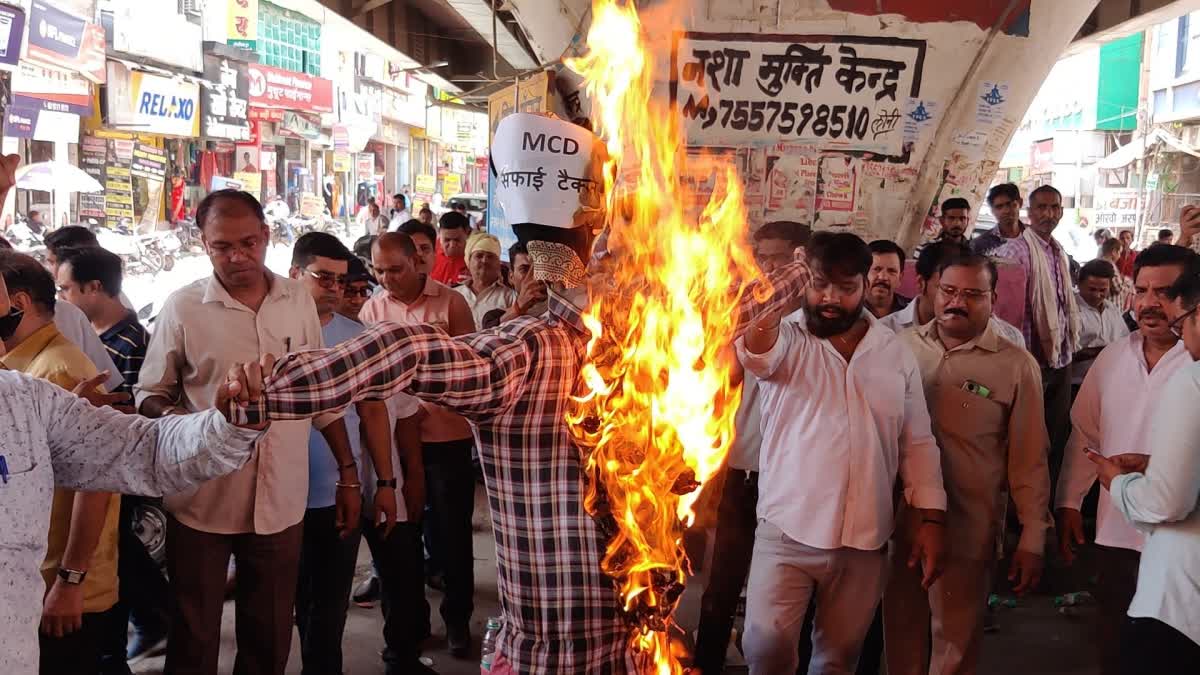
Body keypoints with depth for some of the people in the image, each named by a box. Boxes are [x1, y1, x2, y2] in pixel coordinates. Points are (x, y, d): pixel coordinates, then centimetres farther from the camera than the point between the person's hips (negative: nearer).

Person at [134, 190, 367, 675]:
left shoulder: (298, 300, 2)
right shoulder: (183, 307, -6)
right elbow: (150, 395, 2)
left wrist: (348, 474, 8)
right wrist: (181, 424, -20)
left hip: (282, 502, 2)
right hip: (202, 503, -2)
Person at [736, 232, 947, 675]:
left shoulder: (896, 354, 7)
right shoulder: (785, 341, -1)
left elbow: (918, 443, 10)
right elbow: (756, 354, -27)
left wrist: (931, 518, 2)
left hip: (864, 540, 3)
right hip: (787, 532, -2)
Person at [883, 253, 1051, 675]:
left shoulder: (1016, 365, -6)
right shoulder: (903, 345, 0)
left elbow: (1029, 458, -3)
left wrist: (1032, 538, -3)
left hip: (968, 531, -2)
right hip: (899, 521, 3)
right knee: (901, 633, 17)